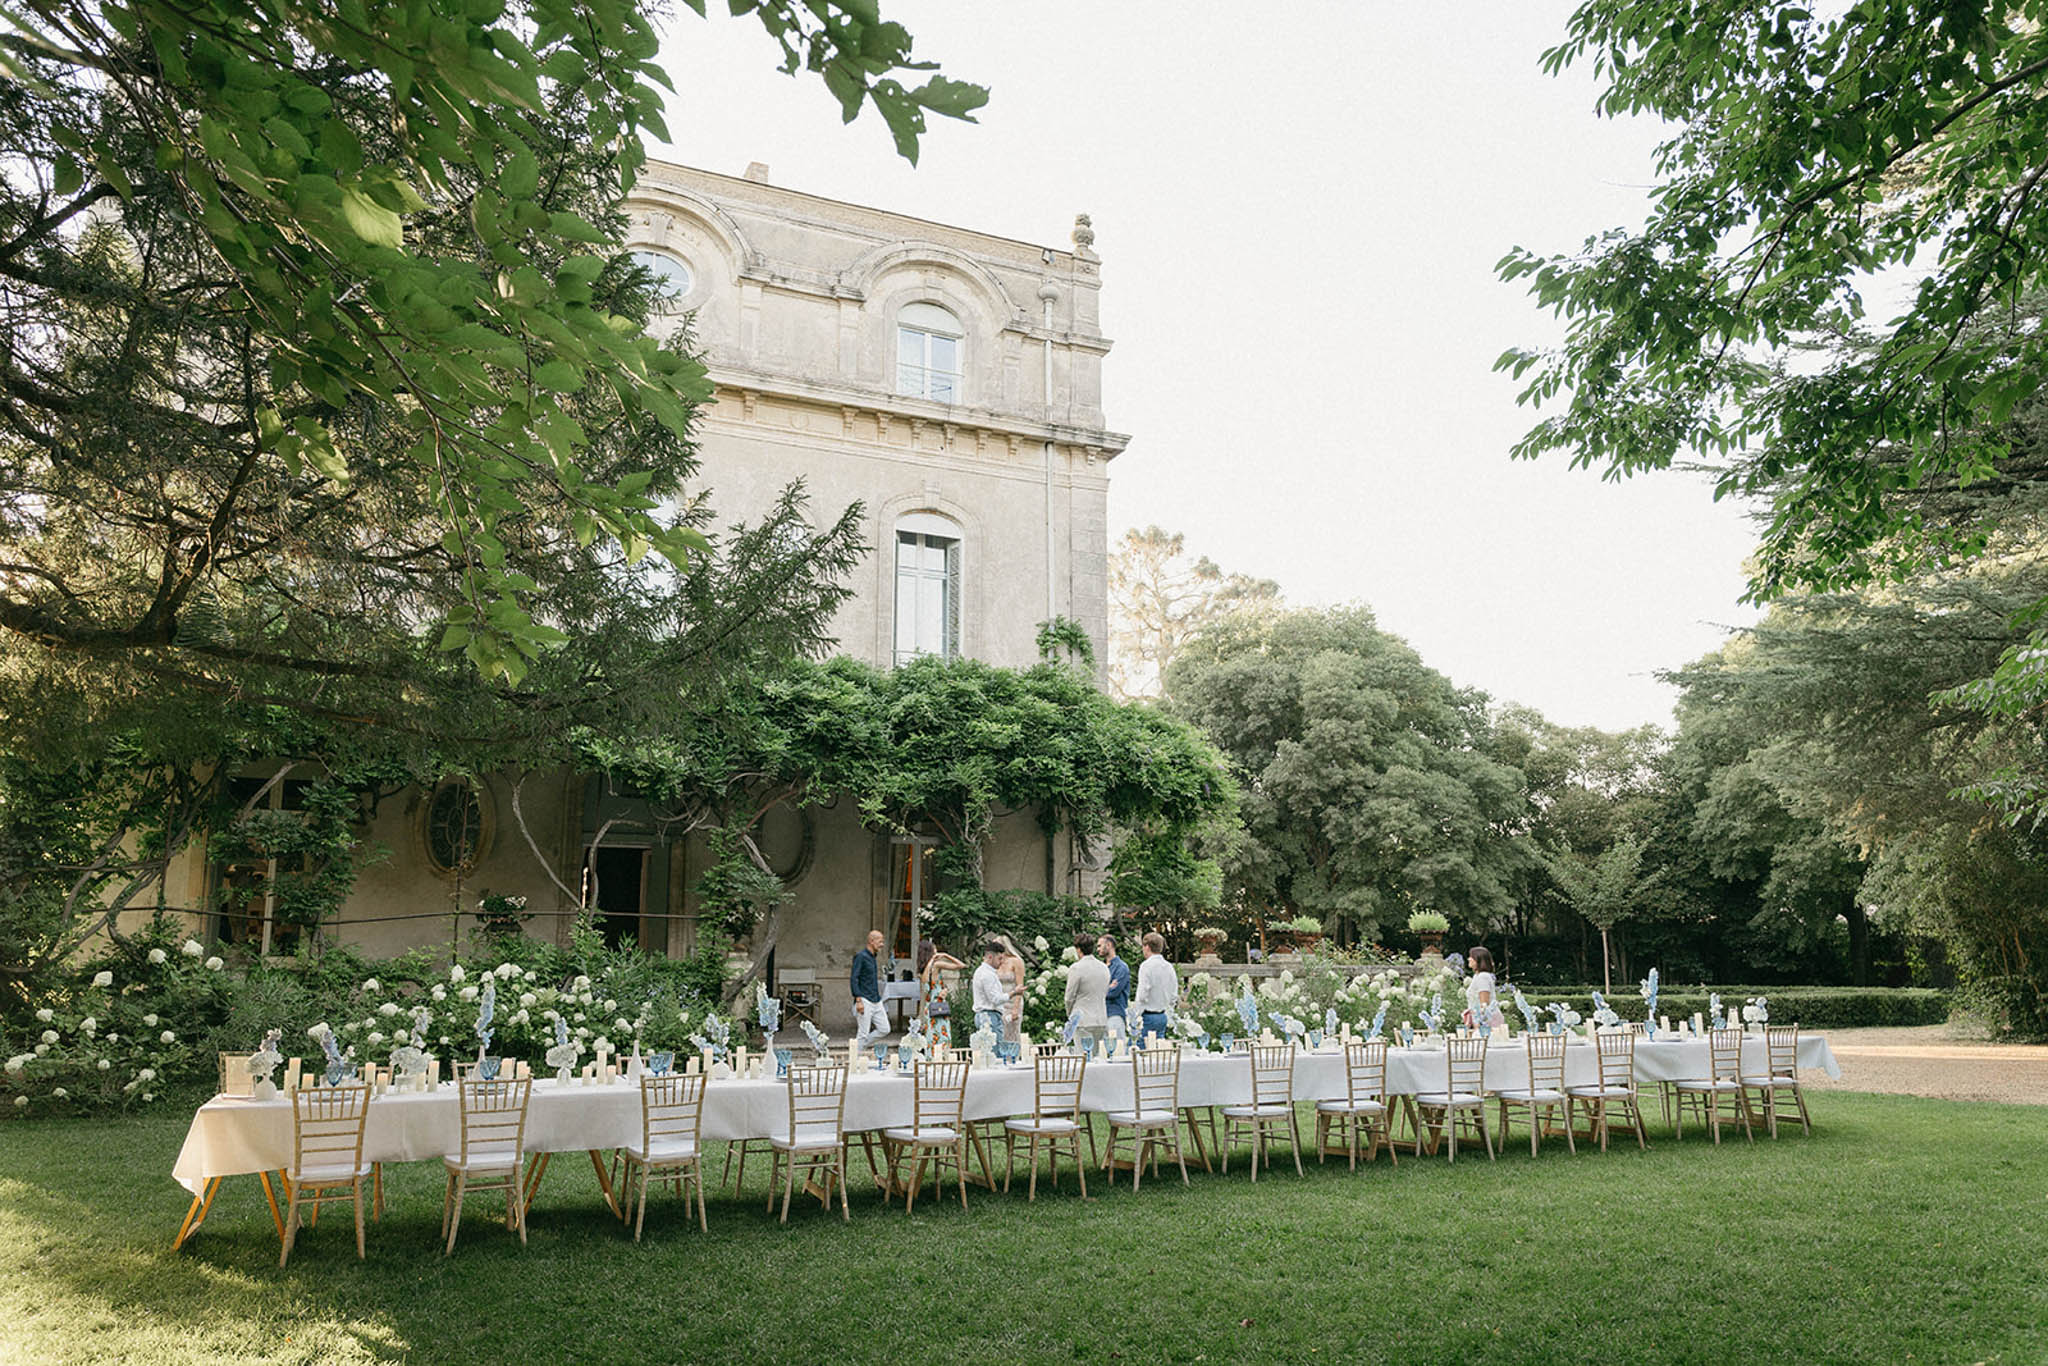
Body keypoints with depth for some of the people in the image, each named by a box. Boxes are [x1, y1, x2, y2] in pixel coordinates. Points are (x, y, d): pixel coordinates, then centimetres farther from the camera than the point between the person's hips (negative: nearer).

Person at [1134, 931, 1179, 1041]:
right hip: (1163, 1016, 7)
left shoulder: (1146, 965, -13)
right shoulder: (1169, 966, 9)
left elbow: (1142, 995, -17)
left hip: (1148, 1016, -7)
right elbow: (1174, 995, 12)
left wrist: (1138, 1015, -7)